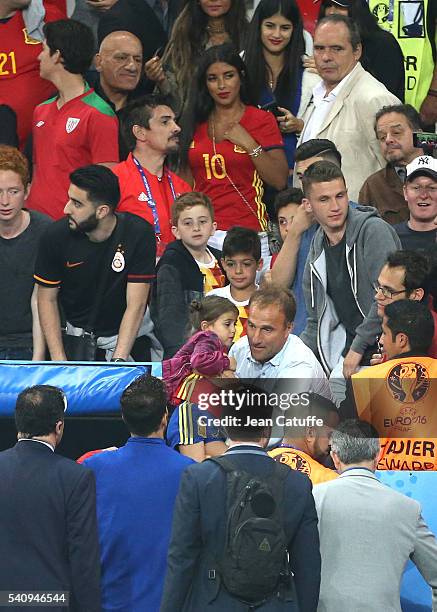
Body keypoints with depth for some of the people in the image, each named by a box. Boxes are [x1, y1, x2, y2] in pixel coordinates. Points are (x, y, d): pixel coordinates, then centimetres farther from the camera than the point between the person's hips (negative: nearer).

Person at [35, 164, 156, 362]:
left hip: (127, 333, -1)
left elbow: (135, 305, -16)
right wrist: (59, 360, -11)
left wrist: (118, 360, -26)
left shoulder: (138, 233, -17)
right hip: (78, 331, 1)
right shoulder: (56, 236, -12)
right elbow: (47, 298, -2)